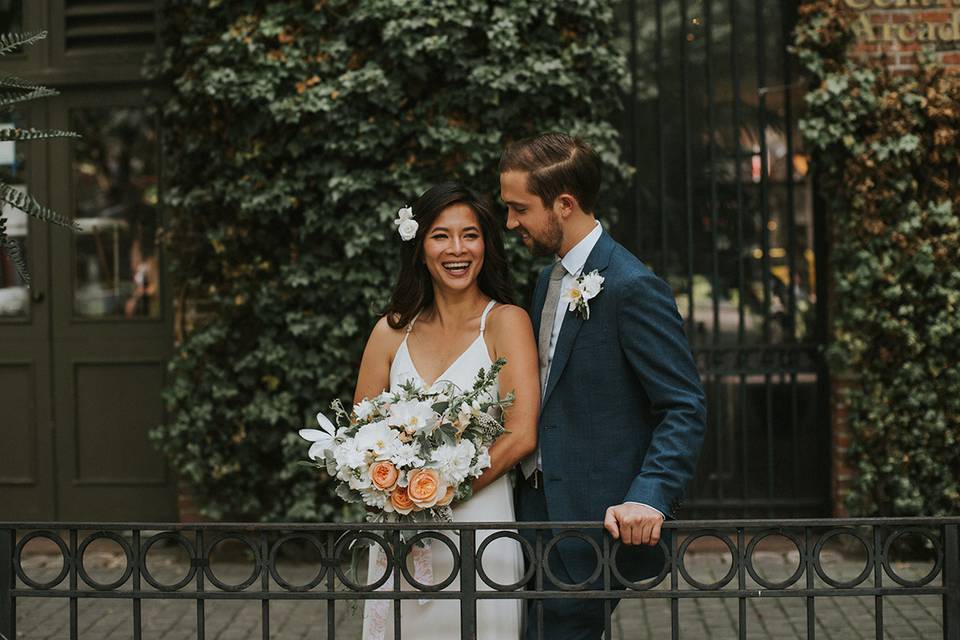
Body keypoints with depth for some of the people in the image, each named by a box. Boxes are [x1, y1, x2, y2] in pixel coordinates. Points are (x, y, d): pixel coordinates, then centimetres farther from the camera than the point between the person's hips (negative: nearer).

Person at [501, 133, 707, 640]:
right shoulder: (551, 279, 13)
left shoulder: (633, 288, -16)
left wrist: (649, 498, -29)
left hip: (595, 521, -9)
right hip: (540, 510, 9)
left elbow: (685, 409, -17)